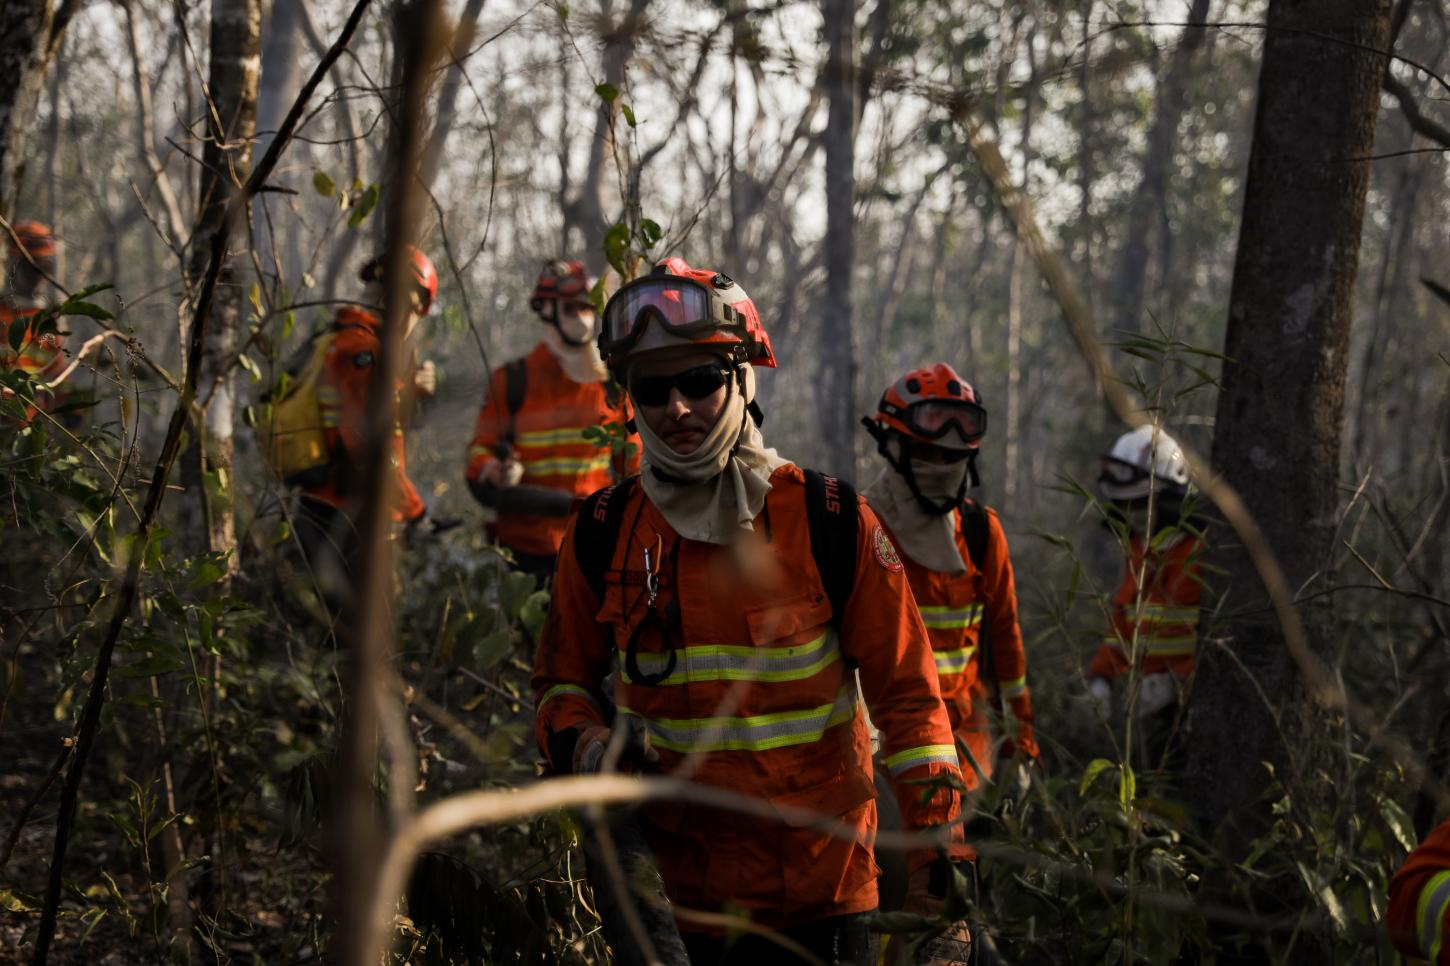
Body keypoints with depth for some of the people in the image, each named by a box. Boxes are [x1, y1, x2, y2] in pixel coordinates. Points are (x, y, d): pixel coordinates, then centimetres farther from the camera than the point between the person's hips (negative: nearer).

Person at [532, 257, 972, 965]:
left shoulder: (832, 523, -5)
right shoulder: (602, 535, 0)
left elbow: (906, 694, -2)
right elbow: (563, 681, 13)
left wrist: (937, 862, -8)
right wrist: (586, 748, -9)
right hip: (681, 898, 1)